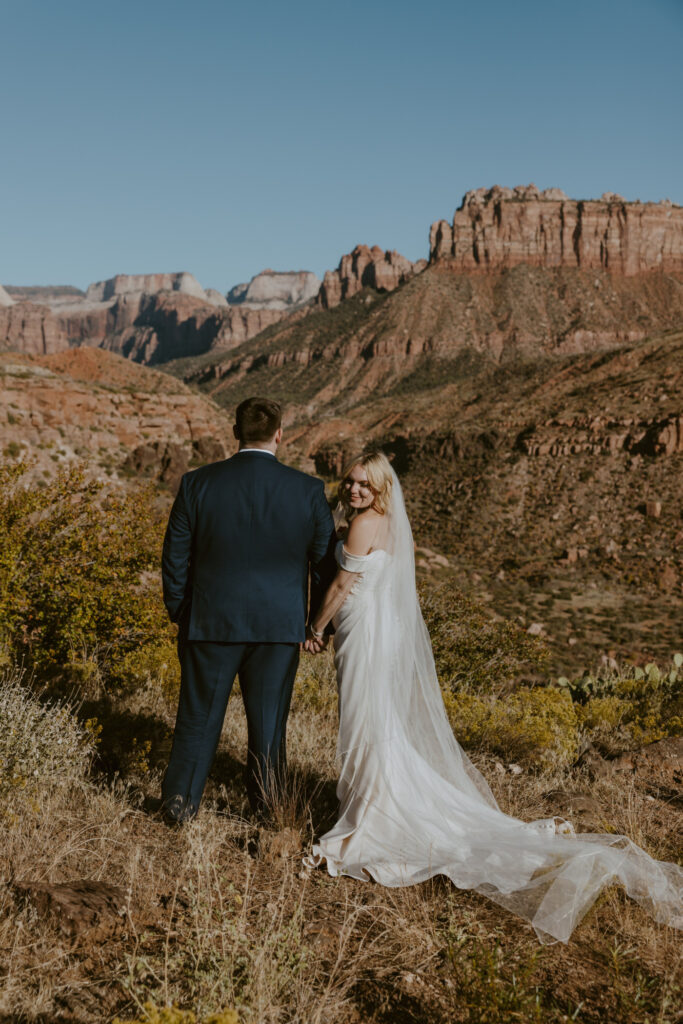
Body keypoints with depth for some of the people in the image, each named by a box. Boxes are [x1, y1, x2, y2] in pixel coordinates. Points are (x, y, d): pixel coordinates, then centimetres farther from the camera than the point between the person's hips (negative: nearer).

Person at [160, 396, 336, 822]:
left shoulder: (198, 484, -8)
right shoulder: (308, 491, -8)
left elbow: (175, 558, -1)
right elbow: (325, 564, -1)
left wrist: (180, 613, 14)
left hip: (211, 623, 0)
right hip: (279, 627, 0)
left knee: (199, 717, 15)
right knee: (268, 723, 14)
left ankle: (181, 805, 24)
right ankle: (265, 812, 27)